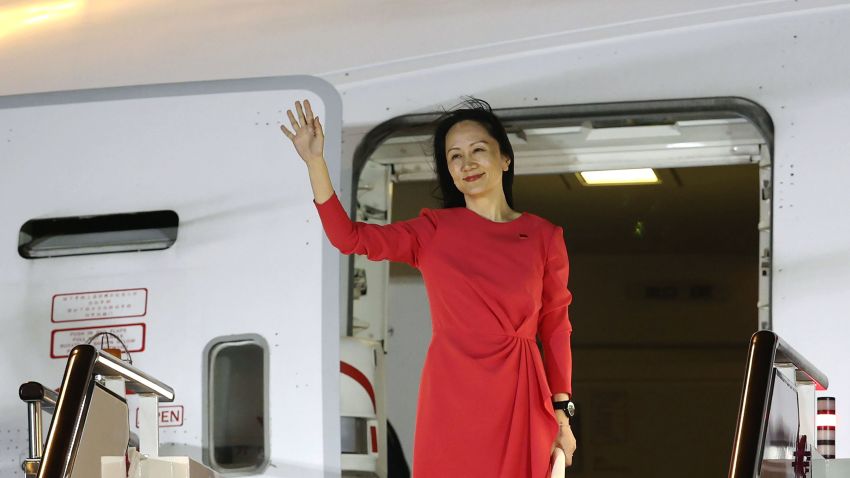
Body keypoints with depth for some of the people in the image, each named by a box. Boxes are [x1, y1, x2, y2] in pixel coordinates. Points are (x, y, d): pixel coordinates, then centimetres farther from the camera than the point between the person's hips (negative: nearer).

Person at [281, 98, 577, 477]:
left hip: (519, 398, 0)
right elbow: (347, 237, -3)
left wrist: (562, 414, 3)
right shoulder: (433, 231, 4)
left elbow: (556, 328, 6)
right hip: (451, 394, 0)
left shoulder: (544, 237, 3)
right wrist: (315, 162, -10)